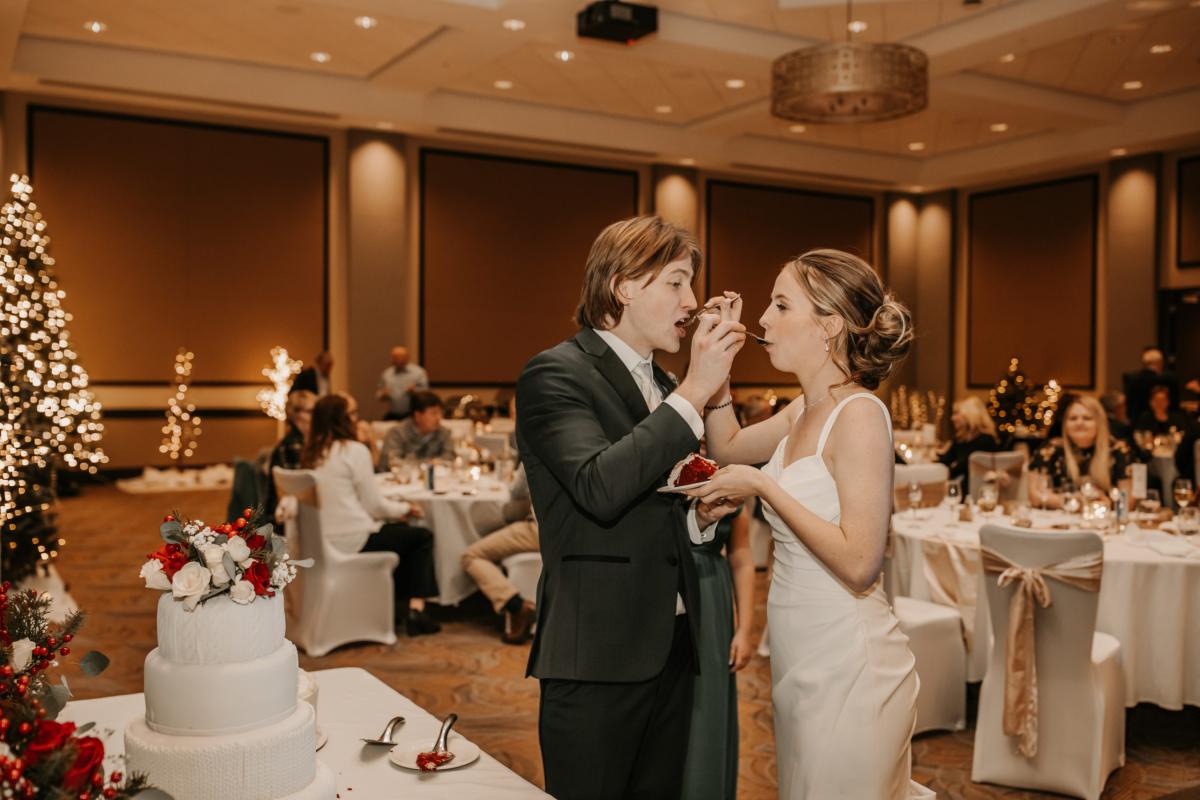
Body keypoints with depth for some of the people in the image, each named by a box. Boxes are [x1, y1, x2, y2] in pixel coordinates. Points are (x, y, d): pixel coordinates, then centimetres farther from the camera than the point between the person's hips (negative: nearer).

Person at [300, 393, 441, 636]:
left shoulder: (312, 453, 9)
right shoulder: (354, 450, -14)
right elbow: (373, 505, -11)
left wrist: (396, 511, 15)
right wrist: (405, 509, 9)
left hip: (322, 540, 8)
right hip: (352, 541, -8)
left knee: (401, 530, 28)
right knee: (422, 537, 12)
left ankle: (400, 604, 31)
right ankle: (415, 609, 10)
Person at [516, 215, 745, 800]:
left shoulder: (666, 384, 15)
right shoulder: (555, 373, -10)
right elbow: (599, 488, -26)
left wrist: (701, 515, 2)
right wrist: (693, 394, -23)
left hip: (671, 647, 8)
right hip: (597, 656, -7)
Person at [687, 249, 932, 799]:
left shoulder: (859, 414, -19)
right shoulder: (803, 413, 6)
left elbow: (859, 563, -24)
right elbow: (727, 449, 20)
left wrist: (763, 485, -20)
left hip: (847, 666, -8)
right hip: (802, 661, 8)